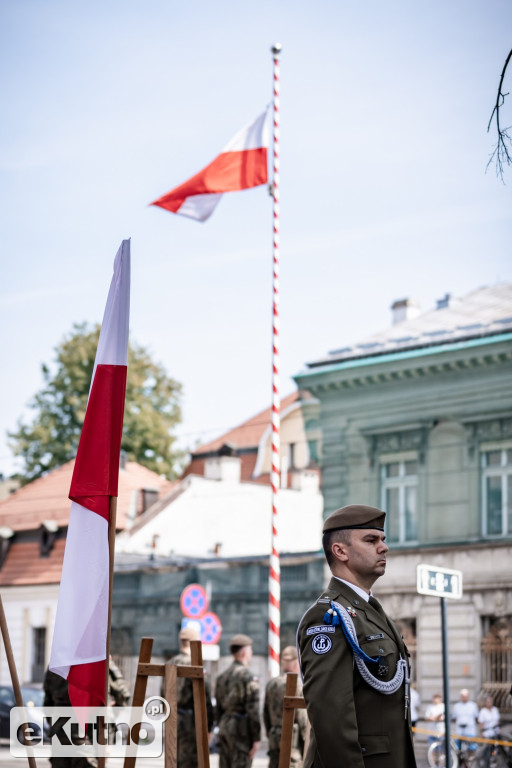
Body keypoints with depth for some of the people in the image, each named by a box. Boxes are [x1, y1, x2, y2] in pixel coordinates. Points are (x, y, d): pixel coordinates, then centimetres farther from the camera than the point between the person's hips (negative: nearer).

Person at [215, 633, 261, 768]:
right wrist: (256, 738, -12)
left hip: (224, 726, 8)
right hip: (241, 728, -8)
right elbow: (253, 710, -15)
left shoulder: (222, 676, 12)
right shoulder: (247, 676, -12)